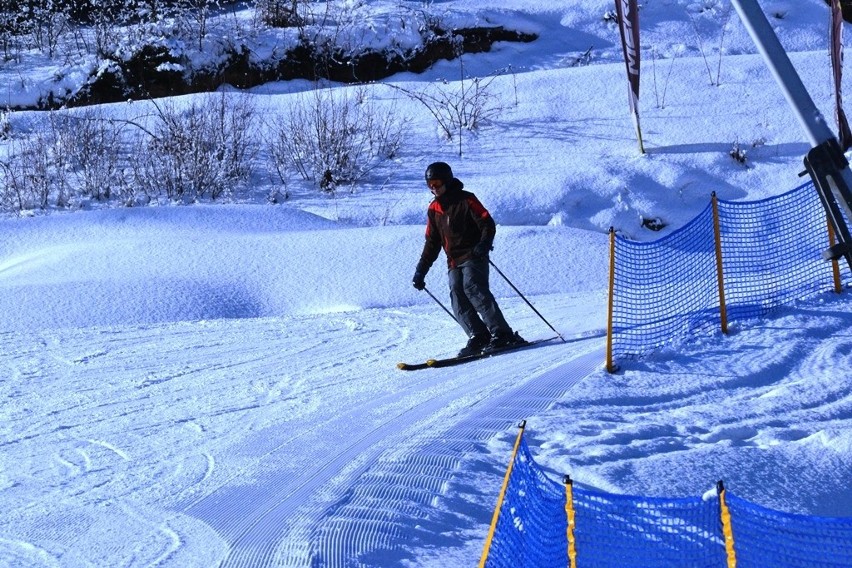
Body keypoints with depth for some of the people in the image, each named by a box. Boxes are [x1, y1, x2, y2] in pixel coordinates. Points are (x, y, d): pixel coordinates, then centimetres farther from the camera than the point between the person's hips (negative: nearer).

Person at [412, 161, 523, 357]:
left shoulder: (466, 200, -2)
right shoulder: (434, 209, 15)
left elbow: (488, 224, -8)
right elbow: (432, 243, 22)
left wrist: (484, 244, -28)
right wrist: (421, 270, 18)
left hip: (473, 257, -6)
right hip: (454, 263, 7)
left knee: (473, 290, -25)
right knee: (458, 299, -11)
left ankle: (503, 334, -26)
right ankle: (479, 337, -14)